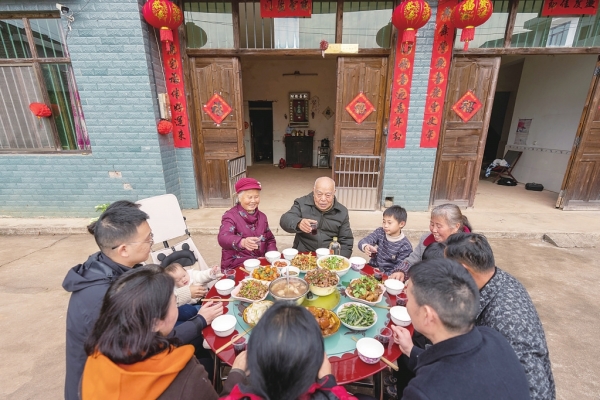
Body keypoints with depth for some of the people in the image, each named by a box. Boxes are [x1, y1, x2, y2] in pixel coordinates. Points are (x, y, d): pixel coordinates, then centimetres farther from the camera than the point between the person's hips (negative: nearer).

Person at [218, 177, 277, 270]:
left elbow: (270, 239, 18)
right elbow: (223, 238, -25)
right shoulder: (230, 216, -8)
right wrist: (243, 242, -46)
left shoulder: (262, 216, 11)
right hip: (236, 266, -6)